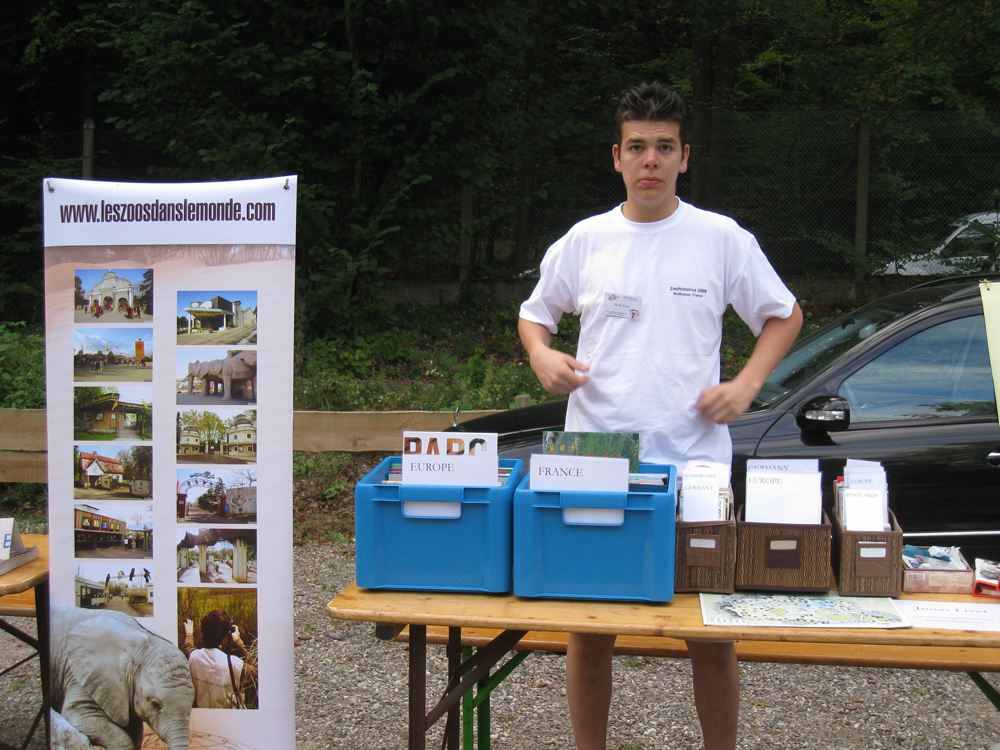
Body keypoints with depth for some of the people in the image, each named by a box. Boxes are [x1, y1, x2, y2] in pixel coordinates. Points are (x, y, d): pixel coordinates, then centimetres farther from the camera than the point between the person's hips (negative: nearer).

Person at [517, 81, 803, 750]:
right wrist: (542, 354, -4)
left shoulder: (722, 238, 2)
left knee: (712, 630, 7)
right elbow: (534, 313, 18)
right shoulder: (584, 241, 5)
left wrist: (747, 384, -3)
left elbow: (784, 316, 12)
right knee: (588, 625, 9)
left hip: (694, 460, -1)